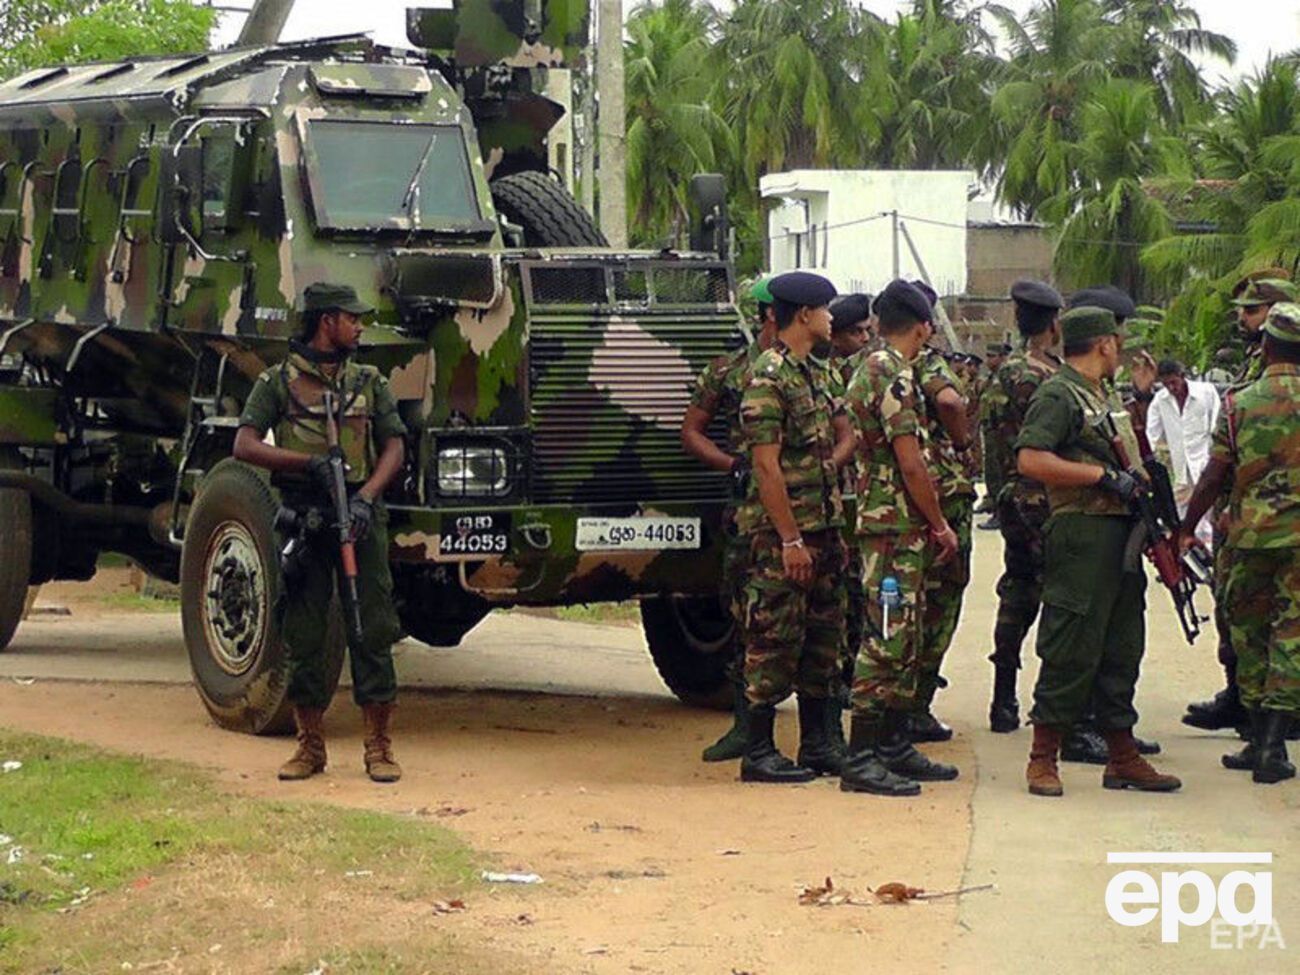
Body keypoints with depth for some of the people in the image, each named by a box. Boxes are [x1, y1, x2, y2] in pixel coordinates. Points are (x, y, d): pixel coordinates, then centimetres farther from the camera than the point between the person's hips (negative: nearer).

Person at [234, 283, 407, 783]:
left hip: (360, 516, 1)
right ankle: (310, 745, 11)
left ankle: (379, 747, 2)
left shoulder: (369, 382, 14)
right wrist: (308, 463, -16)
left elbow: (393, 447, 7)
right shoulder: (279, 381, 6)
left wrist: (366, 496, -11)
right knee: (303, 633, 2)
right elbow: (245, 446, -3)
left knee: (372, 629, -3)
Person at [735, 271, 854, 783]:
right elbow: (767, 466, -19)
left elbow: (846, 435, 22)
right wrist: (791, 540, -20)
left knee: (823, 635, 13)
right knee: (775, 640, -5)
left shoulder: (817, 373, 14)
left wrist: (826, 467, 2)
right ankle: (758, 752, 0)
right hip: (782, 531, -9)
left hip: (824, 525, 9)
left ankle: (817, 744, 21)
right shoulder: (768, 378, -14)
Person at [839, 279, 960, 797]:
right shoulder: (894, 376, -15)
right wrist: (940, 525, -9)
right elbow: (911, 462, -20)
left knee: (903, 639, 15)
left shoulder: (869, 370, 16)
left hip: (896, 527, 10)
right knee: (885, 640, -10)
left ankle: (895, 746, 21)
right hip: (896, 525, -10)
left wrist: (928, 524, 20)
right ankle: (861, 759, -9)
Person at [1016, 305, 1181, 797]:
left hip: (1121, 535, 9)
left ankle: (1122, 757, 18)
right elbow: (1030, 460, -22)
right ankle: (1043, 759, 1)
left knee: (1122, 649, 12)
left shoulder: (1110, 397, 21)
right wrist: (1104, 476, -20)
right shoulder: (1059, 395, -9)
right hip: (1082, 534, -9)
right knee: (1071, 650, -6)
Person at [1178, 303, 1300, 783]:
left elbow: (1214, 477, 1)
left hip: (1250, 533, 1)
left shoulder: (1240, 404, 0)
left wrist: (1186, 529, 11)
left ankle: (1258, 738, 16)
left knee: (1249, 633, 13)